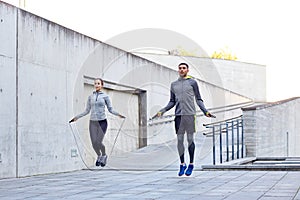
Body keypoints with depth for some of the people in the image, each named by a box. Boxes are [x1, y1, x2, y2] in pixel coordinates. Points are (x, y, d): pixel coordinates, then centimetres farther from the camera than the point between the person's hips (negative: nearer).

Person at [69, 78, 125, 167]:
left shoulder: (105, 96, 2)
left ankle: (104, 155, 19)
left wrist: (118, 114, -13)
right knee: (94, 143, -3)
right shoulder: (90, 97, 9)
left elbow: (110, 109, 3)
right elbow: (87, 111, 14)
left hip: (102, 121, -3)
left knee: (99, 142, -12)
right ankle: (99, 156, 27)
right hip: (93, 122, 3)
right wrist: (77, 117, 10)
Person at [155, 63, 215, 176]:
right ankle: (182, 164, 10)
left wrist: (205, 111, -3)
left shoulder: (192, 82, 7)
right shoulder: (174, 85, 16)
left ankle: (191, 164, 8)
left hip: (190, 114, -3)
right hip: (178, 115, 3)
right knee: (180, 140, 1)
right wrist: (162, 111, 8)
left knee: (190, 139, -1)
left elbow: (198, 99, 8)